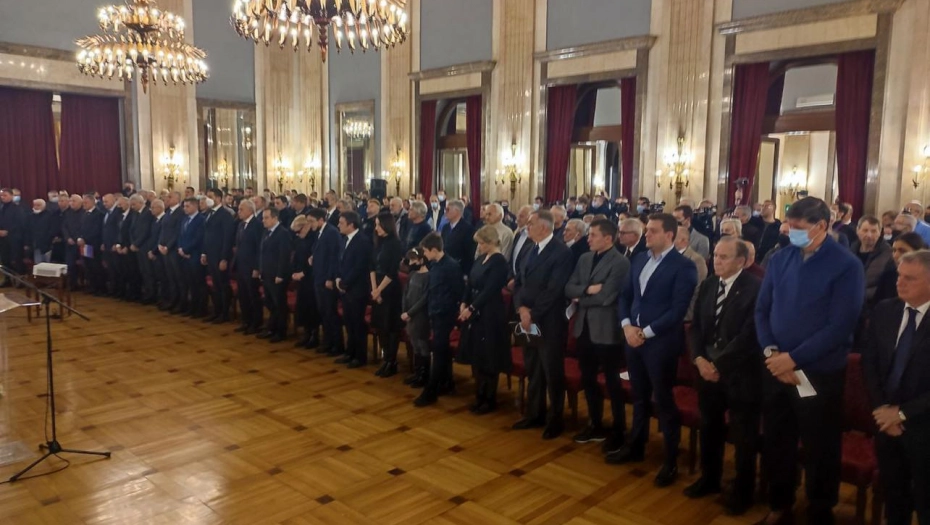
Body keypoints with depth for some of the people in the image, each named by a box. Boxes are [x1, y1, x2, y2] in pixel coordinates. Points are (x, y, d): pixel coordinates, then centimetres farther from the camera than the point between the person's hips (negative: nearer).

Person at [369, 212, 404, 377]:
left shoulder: (395, 244, -11)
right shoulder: (379, 243, 8)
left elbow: (392, 272, -15)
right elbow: (373, 267, 6)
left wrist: (379, 290, -11)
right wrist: (374, 289, -4)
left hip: (391, 290, -7)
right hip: (378, 290, 7)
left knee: (391, 326, 2)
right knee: (380, 326, 10)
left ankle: (392, 362, 12)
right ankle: (385, 360, 21)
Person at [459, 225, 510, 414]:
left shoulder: (499, 261, -15)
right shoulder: (481, 258, 10)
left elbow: (490, 290, -19)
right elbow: (471, 282, 11)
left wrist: (471, 308, -18)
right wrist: (464, 303, -2)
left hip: (490, 314, -8)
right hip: (475, 312, 8)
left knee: (488, 358, 1)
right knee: (476, 356, 13)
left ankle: (490, 400, 14)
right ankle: (480, 397, 25)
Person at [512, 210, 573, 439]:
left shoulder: (562, 252, -13)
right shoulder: (532, 251, 14)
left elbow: (554, 290, -19)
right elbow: (519, 282, 9)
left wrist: (533, 314, -16)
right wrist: (522, 308, -7)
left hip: (549, 323, -8)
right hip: (528, 321, 8)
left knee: (553, 372, 4)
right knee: (533, 371, 16)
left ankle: (555, 419, 18)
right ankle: (535, 414, 30)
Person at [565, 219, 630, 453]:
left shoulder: (620, 262, -14)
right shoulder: (584, 258, 10)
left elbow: (606, 296, -22)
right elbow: (569, 289, 3)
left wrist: (580, 300, -8)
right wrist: (587, 289, -16)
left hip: (606, 329, -7)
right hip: (584, 327, 7)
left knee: (612, 382, 6)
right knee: (588, 379, 16)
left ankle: (619, 431, 21)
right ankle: (596, 426, 33)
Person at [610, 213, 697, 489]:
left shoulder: (683, 266, -11)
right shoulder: (640, 259, 9)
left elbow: (678, 309, -17)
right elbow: (626, 295, 11)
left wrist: (646, 332, -17)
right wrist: (627, 325, -5)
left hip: (661, 341, -6)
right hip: (633, 337, 6)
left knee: (664, 401, 4)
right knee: (639, 396, 19)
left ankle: (671, 460, 19)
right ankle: (635, 446, 35)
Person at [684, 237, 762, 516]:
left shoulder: (756, 288, -14)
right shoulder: (707, 285, 8)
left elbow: (749, 334, -19)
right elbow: (696, 326, 9)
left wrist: (719, 364, -17)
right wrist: (699, 359, -7)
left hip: (740, 373, -5)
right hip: (708, 368, 6)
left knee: (743, 436, 10)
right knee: (709, 428, 17)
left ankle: (743, 490, 28)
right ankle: (709, 478, 36)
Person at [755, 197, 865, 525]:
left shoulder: (846, 266, -10)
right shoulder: (780, 259, 4)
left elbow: (840, 326, -16)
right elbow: (762, 310, 6)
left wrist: (793, 358, -18)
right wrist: (771, 352, -10)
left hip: (819, 373, -4)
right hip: (776, 369, 4)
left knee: (819, 449, 12)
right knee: (776, 442, 15)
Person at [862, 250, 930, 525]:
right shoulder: (883, 311, 0)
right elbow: (869, 362, 4)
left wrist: (902, 412, -15)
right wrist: (882, 408, -6)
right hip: (886, 419, 3)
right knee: (892, 492, 18)